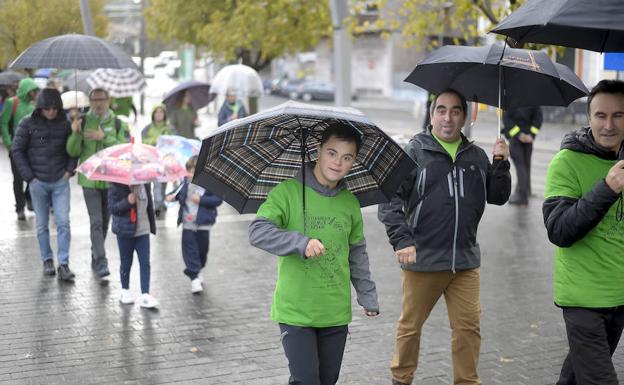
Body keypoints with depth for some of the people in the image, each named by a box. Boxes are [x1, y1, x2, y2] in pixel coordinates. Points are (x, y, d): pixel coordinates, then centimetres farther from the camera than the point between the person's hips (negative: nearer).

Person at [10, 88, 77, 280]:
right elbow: (16, 150, 0)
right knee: (42, 224, 7)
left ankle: (63, 264, -2)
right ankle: (47, 260, 21)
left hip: (60, 181, 1)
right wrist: (29, 176, -4)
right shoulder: (28, 124, -5)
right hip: (38, 182, 0)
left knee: (63, 222, -5)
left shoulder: (64, 124, 0)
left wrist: (70, 170, 1)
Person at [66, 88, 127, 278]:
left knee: (105, 221, 12)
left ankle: (95, 256, 29)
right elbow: (73, 152, -2)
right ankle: (101, 262, -14)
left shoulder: (116, 123, 2)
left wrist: (104, 137, -21)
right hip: (90, 179, -2)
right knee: (96, 221, -10)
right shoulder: (83, 122, 1)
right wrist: (76, 134, -20)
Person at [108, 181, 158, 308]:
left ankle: (145, 294, 2)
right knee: (126, 263, 11)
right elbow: (112, 207, -14)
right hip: (125, 231, -3)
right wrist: (127, 202, -28)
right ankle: (125, 291, 30)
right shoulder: (117, 187, -12)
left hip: (143, 231, 3)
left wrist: (152, 224, 15)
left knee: (145, 263, -1)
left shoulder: (144, 185, 0)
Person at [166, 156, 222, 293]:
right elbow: (180, 194, 18)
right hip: (188, 224, 2)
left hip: (203, 225, -2)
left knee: (202, 250, 13)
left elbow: (218, 199, -16)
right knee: (189, 250, -6)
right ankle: (195, 278, -5)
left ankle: (197, 272, 36)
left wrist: (201, 200, -22)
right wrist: (173, 196, -4)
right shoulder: (185, 184, 2)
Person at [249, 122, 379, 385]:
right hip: (295, 311, -5)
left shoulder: (350, 203, 8)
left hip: (336, 312, 5)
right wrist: (301, 242, -30)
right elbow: (257, 232, -18)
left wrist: (367, 297, 17)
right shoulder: (287, 192, -8)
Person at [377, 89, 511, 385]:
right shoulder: (415, 151, -4)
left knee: (468, 327, 3)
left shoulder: (476, 155, 10)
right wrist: (401, 241, -19)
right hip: (422, 259, -3)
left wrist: (501, 163, -5)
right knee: (410, 325, 11)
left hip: (465, 261, 3)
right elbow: (389, 200, -9)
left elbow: (498, 196, 10)